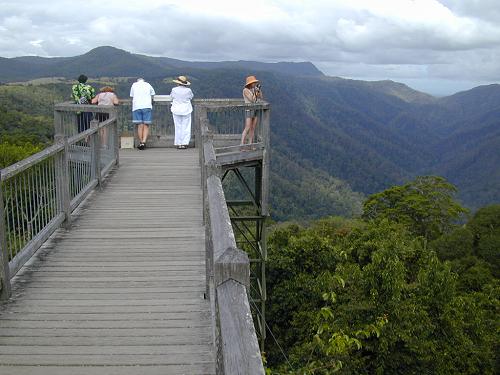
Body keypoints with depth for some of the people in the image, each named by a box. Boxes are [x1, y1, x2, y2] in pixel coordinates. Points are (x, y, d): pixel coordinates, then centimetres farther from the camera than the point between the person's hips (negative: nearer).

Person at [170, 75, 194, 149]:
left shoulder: (174, 90, -8)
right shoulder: (188, 90, -9)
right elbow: (191, 97, 9)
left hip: (176, 110, 1)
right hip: (186, 110, -1)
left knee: (178, 127, 8)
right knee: (185, 127, 6)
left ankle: (179, 144, 9)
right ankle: (184, 143, 4)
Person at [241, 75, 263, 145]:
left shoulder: (254, 89, 8)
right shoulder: (246, 90, -13)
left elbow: (261, 97, 4)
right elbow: (252, 100, -19)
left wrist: (259, 90, -4)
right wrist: (255, 92, -16)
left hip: (256, 110, 7)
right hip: (249, 110, -7)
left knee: (253, 129, 6)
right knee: (247, 129, -13)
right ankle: (242, 145, -12)